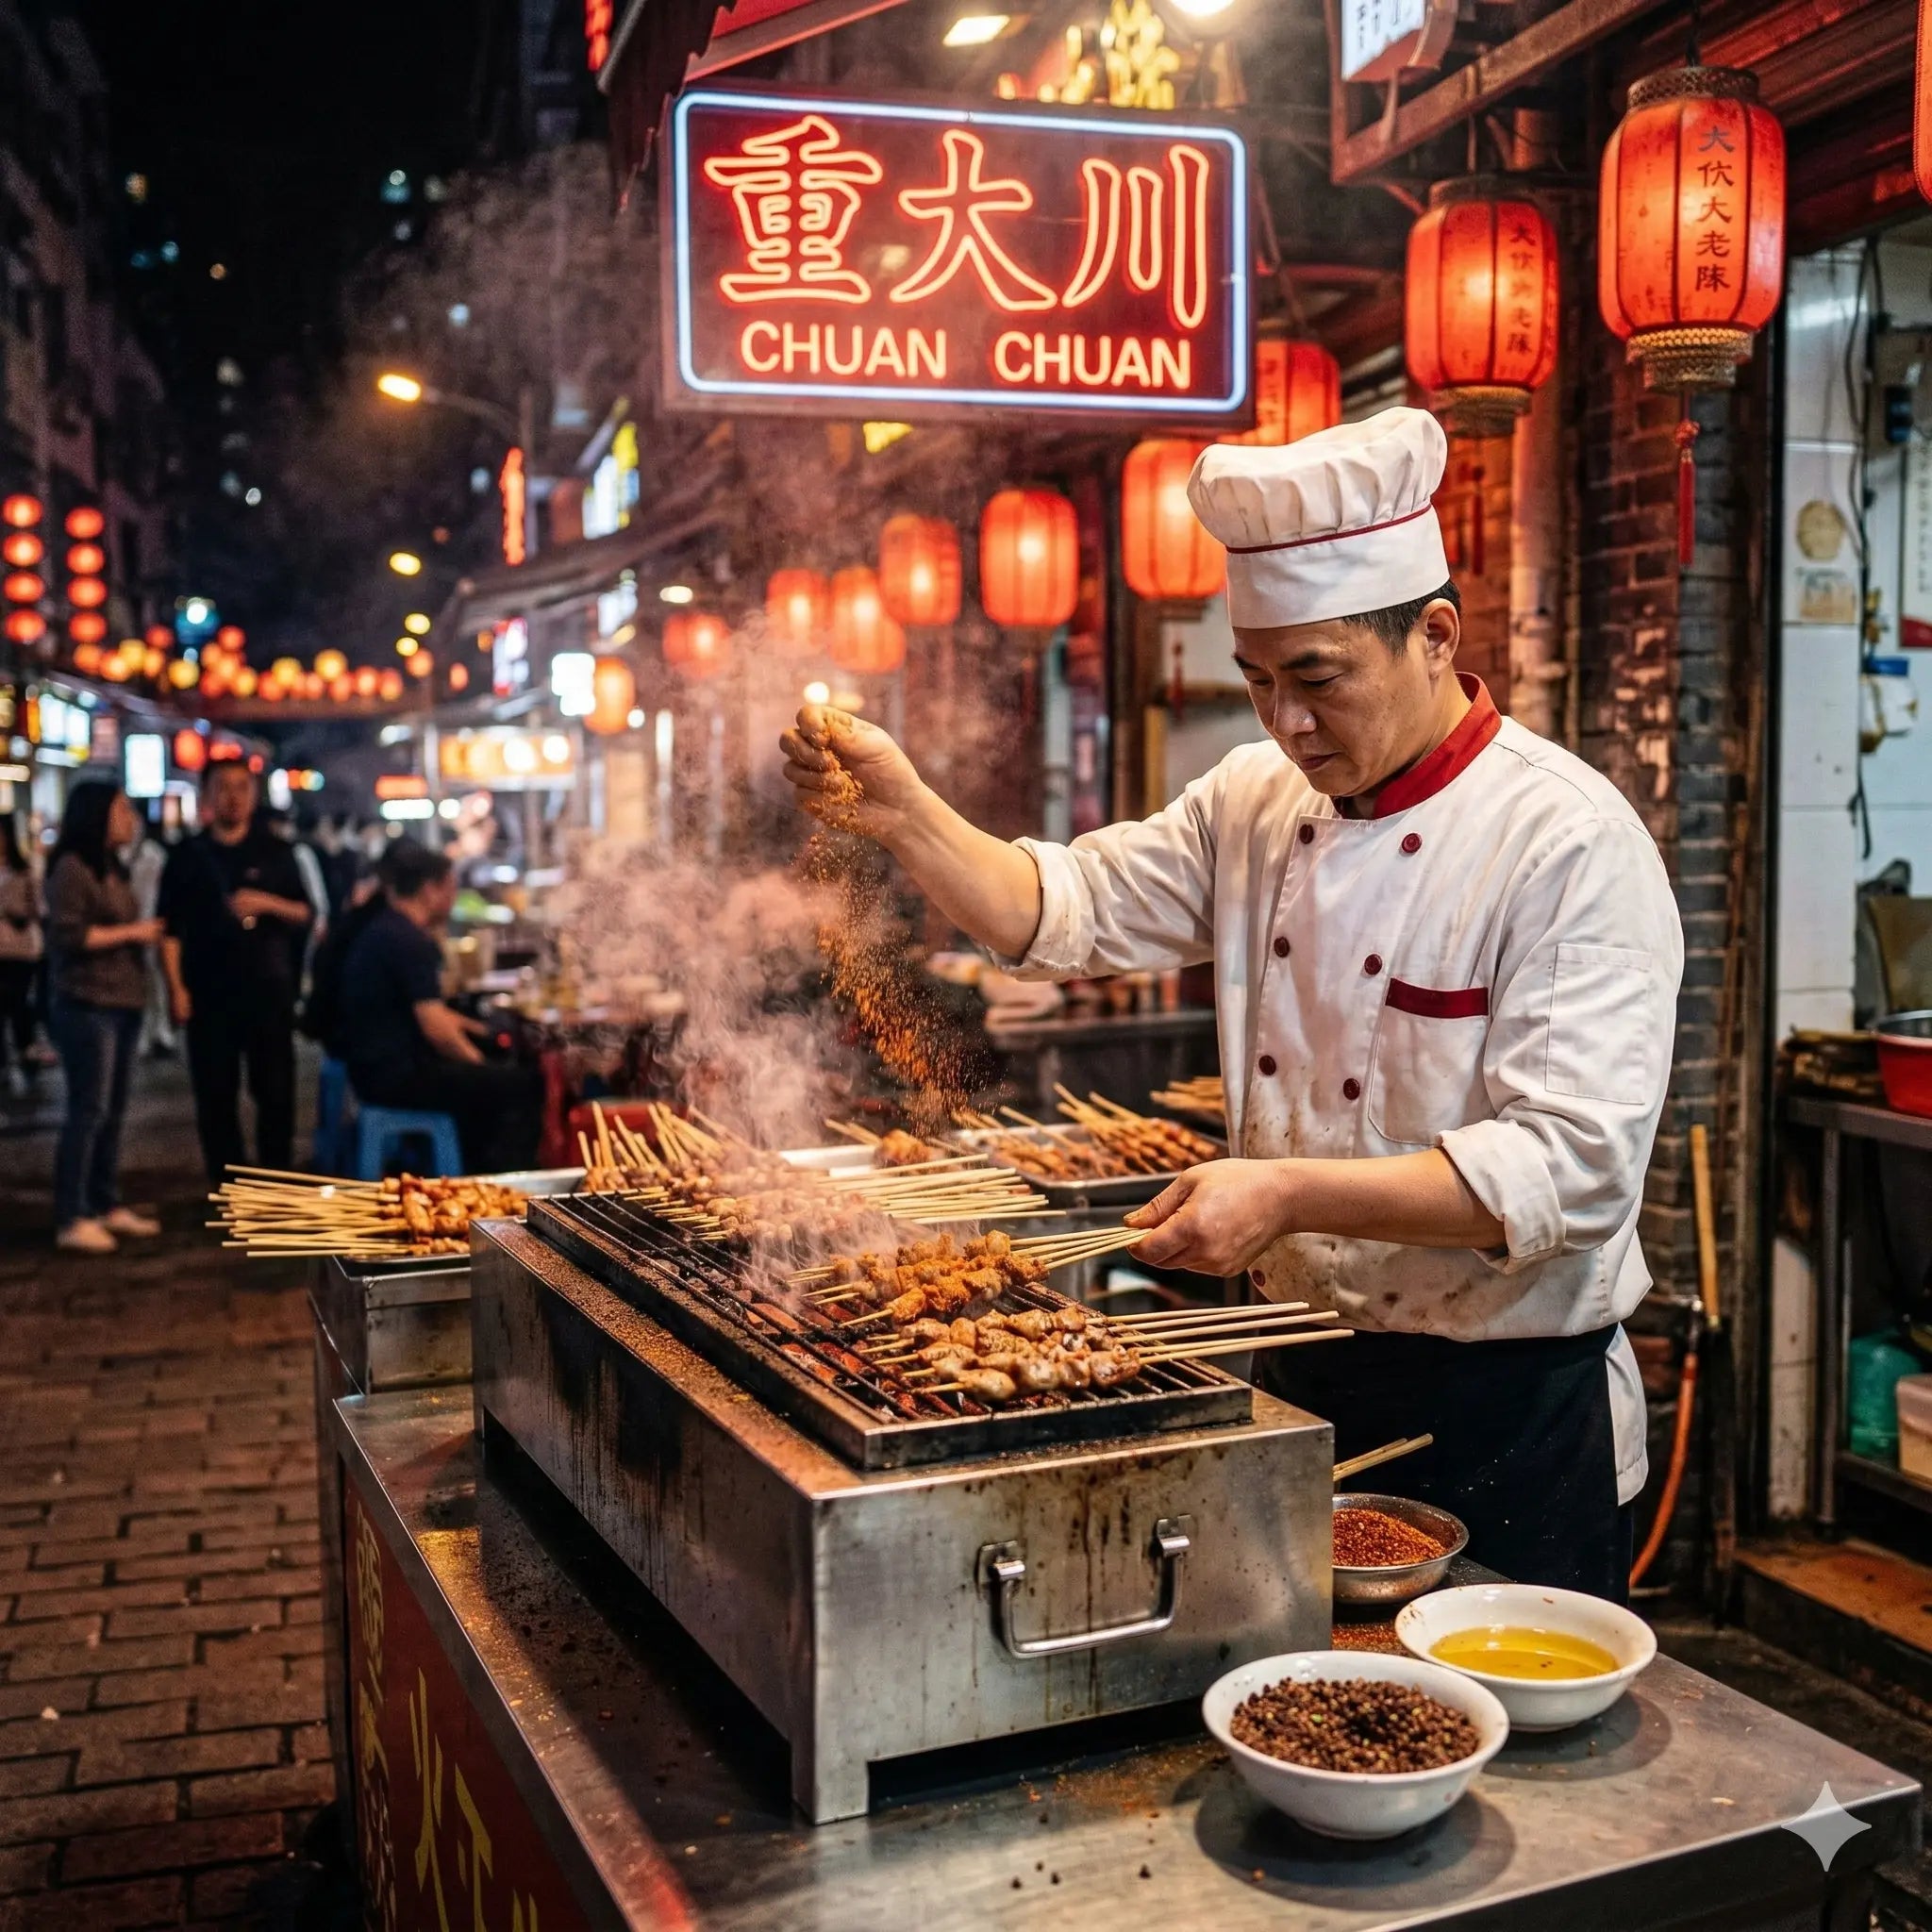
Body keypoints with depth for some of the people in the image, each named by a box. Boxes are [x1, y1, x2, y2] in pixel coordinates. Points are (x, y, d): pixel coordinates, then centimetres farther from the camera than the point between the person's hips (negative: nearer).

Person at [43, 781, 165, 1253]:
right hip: (87, 1006, -9)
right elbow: (67, 935, -18)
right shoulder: (71, 868, -9)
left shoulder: (112, 868, 18)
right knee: (88, 1111, -8)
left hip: (121, 1003, 9)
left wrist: (146, 933, 12)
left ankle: (107, 1205, 18)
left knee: (113, 1111, 11)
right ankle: (71, 1219, -4)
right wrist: (131, 932, -14)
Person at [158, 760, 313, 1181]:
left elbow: (304, 914, 6)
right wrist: (176, 988, -6)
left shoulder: (274, 851, 8)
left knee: (276, 1091, 0)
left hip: (268, 989, 0)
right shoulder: (187, 855, 6)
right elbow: (171, 928, 3)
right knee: (215, 1095, 3)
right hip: (209, 992, 0)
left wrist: (267, 904, -14)